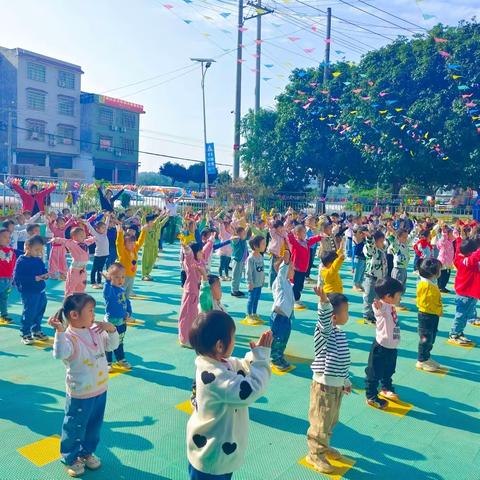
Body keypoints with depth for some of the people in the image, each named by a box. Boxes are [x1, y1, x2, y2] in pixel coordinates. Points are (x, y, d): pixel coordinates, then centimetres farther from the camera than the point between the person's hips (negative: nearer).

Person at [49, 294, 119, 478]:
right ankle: (70, 458, 36)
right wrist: (60, 331, -54)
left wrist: (112, 329, -8)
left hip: (100, 390, 7)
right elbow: (59, 354, -43)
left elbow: (112, 345, 9)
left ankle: (87, 452, 46)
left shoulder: (96, 331, -1)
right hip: (80, 395, -7)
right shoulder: (69, 337, -24)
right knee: (75, 428, 13)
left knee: (94, 426, 23)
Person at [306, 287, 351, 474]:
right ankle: (315, 454, 25)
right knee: (320, 422, 6)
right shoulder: (325, 331, -20)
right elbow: (325, 318, -44)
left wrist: (346, 381, 24)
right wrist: (324, 300, -63)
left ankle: (324, 447, 44)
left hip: (337, 386, 8)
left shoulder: (340, 333, 6)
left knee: (331, 421, 24)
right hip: (324, 386, -8)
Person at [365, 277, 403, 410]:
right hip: (381, 347, -9)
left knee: (389, 371, 28)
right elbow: (379, 307, -50)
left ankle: (386, 388, 50)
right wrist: (377, 305, -73)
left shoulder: (391, 307, 2)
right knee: (374, 373, 6)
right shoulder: (382, 307, -25)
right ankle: (371, 397, 20)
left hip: (392, 347, 9)